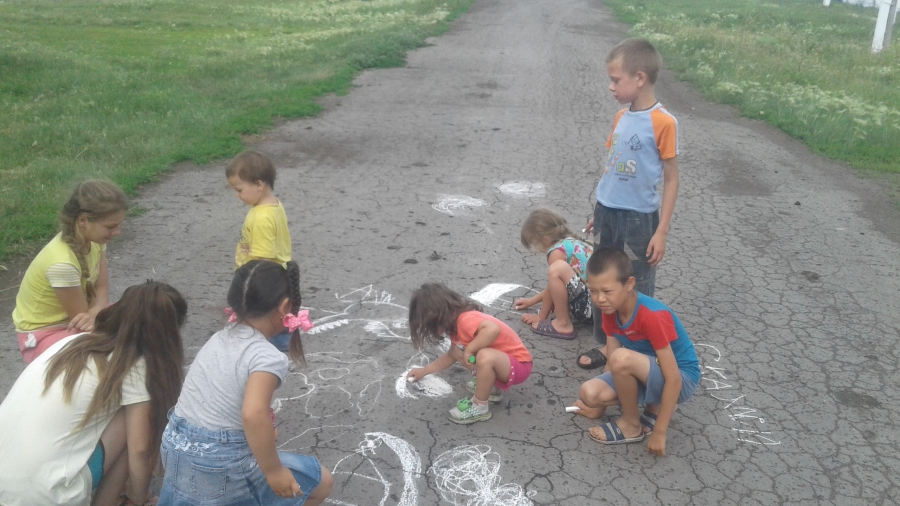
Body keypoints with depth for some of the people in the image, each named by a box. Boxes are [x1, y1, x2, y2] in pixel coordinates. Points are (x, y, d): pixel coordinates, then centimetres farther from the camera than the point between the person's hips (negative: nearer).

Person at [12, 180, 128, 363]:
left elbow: (101, 289, -10)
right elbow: (80, 315, -22)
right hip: (42, 335, -7)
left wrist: (93, 314, -30)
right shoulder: (62, 262, -34)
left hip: (72, 321, 8)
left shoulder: (93, 238, -13)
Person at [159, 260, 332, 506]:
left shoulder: (220, 337, 5)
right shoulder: (269, 357, -19)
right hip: (218, 468, -8)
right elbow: (253, 415, -32)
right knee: (321, 482, 5)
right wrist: (273, 471, -21)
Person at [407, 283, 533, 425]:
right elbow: (450, 356, 23)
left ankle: (479, 408, -14)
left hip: (518, 365, -9)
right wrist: (424, 371, 29)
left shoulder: (466, 320, -26)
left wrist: (470, 348, -33)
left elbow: (493, 329, -46)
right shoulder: (455, 325, 5)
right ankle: (490, 386, 16)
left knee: (485, 356, -36)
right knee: (456, 351, 5)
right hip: (499, 362, 9)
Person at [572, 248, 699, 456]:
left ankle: (631, 424, -9)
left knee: (623, 358, -35)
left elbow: (673, 379, -28)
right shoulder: (610, 309, -9)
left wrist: (659, 432, -23)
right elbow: (612, 364, -2)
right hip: (648, 374, 7)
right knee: (589, 393, -17)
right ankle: (655, 407, 5)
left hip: (683, 379, -7)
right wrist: (599, 403, -1)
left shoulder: (653, 316, -30)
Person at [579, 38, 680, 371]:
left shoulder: (662, 122, -15)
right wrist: (600, 212, 16)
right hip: (607, 213, 7)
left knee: (638, 291, 8)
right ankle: (606, 342, 32)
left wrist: (662, 231, -13)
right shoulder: (621, 117, 5)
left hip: (639, 218, -6)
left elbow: (671, 179, -12)